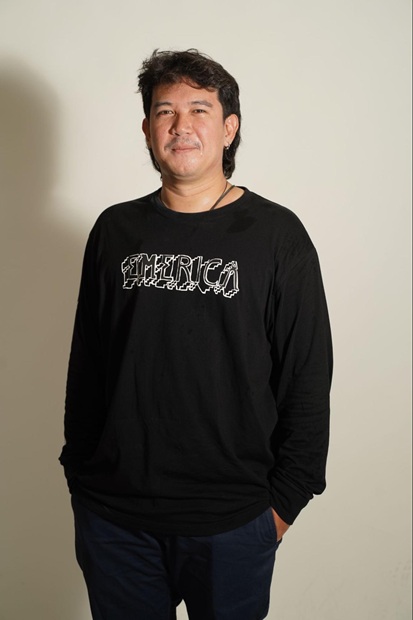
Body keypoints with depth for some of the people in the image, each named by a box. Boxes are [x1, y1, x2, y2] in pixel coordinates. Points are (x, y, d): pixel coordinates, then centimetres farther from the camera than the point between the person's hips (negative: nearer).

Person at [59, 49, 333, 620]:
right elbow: (86, 363, 9)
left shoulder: (276, 234, -5)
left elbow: (308, 378, -4)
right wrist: (80, 474, 8)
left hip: (232, 522, -2)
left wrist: (285, 499, -5)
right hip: (113, 515, 3)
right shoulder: (115, 229, 4)